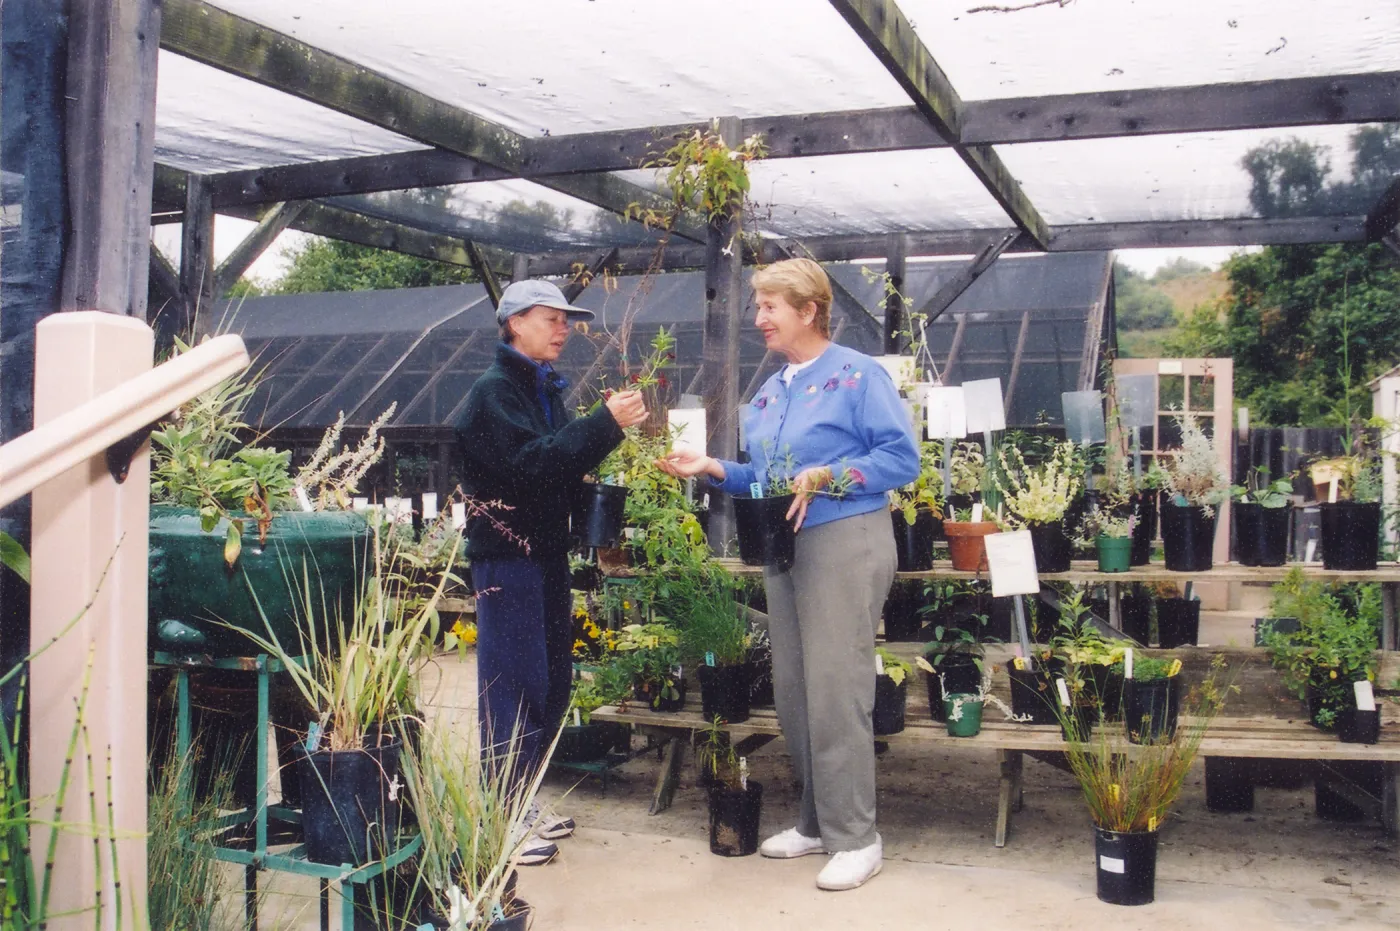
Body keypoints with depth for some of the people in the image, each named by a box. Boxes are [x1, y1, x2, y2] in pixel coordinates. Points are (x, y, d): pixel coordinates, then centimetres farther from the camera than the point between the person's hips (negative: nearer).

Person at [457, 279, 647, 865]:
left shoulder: (545, 390, 16)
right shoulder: (494, 391, -10)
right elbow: (530, 463, -23)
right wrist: (605, 424, -25)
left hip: (547, 552, 9)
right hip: (507, 555, -9)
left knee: (553, 682, 13)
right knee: (515, 685, -6)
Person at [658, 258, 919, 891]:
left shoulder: (857, 375, -6)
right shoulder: (769, 391, 17)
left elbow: (902, 457, -12)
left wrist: (827, 476, -21)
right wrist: (713, 469, 4)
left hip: (845, 544, -8)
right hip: (783, 549, 8)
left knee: (835, 691, -7)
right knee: (792, 693, 12)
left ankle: (854, 837, 5)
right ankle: (816, 821, 26)